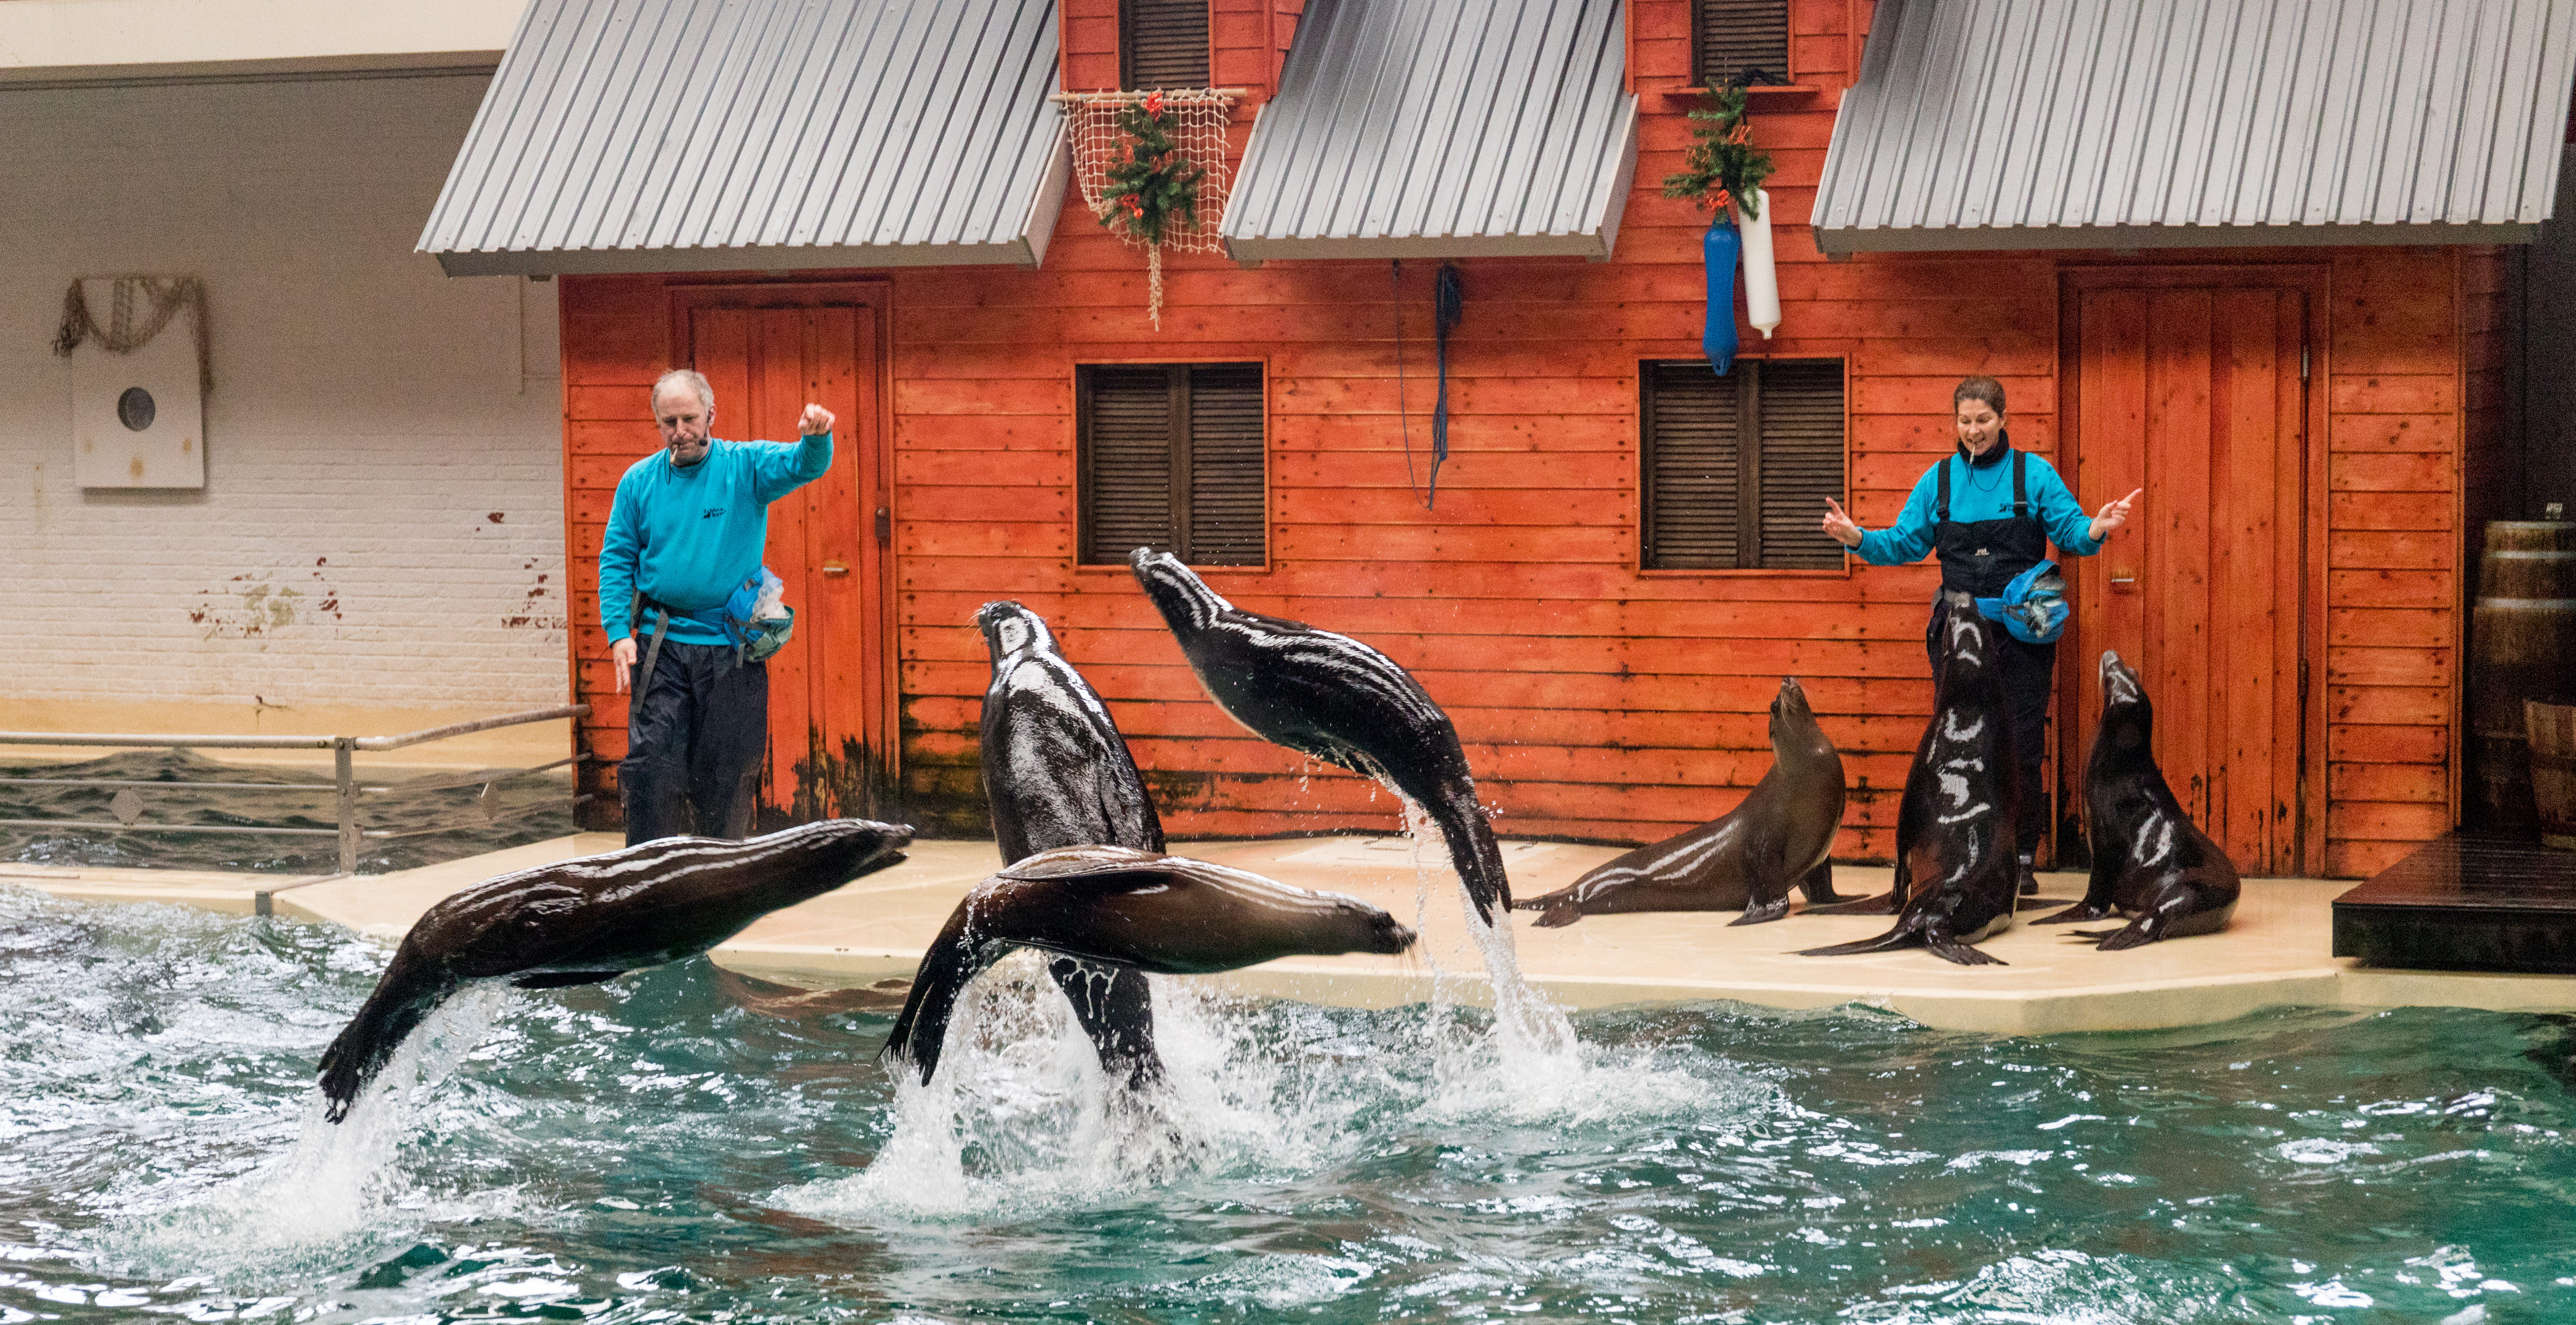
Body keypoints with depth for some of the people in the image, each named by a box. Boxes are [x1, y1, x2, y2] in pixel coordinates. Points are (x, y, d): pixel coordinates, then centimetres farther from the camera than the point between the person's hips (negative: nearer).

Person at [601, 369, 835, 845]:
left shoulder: (746, 466, 0)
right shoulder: (640, 480, 5)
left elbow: (805, 466, -17)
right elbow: (617, 560, 7)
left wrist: (817, 437, -41)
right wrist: (619, 633, -4)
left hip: (734, 649, -1)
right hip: (663, 650, 1)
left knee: (728, 776, 6)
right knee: (653, 770, -6)